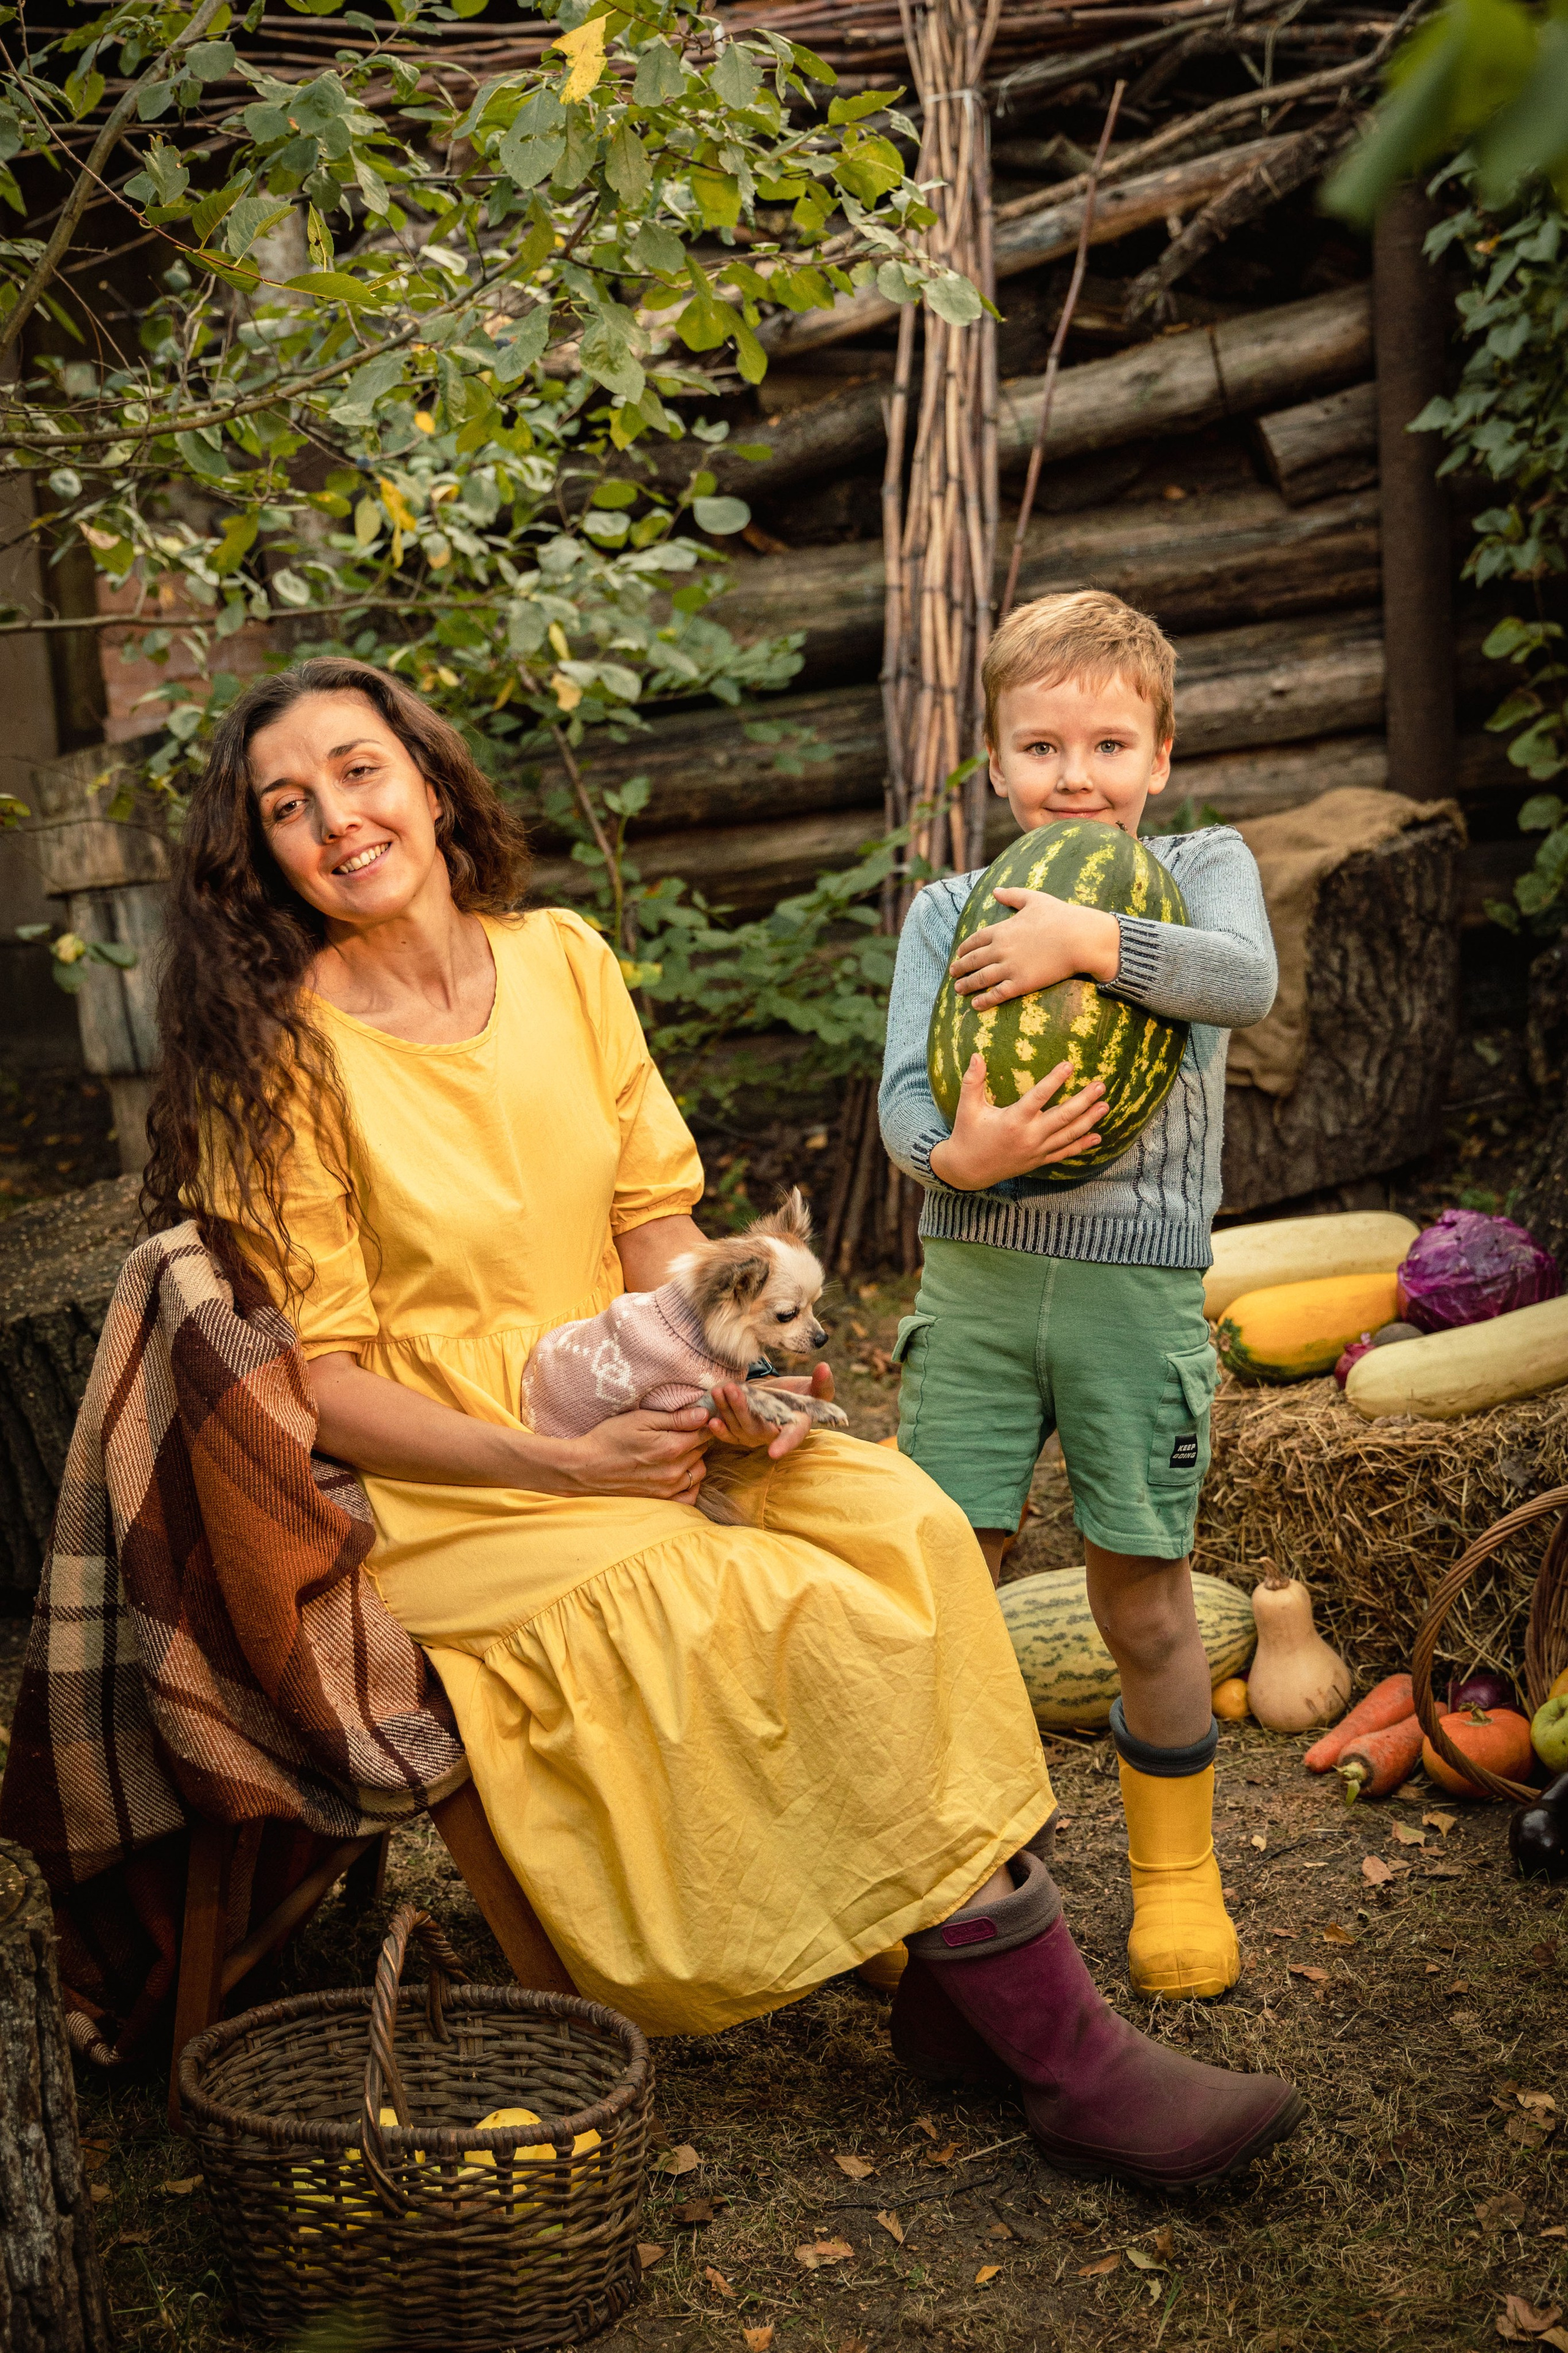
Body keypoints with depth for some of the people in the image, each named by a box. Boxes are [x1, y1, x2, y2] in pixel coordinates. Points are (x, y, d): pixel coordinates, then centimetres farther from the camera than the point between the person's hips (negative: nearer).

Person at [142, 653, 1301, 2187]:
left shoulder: (560, 964, 5)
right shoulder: (281, 1062, -10)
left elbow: (655, 1222, 10)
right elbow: (323, 1385, -11)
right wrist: (558, 1463, -21)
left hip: (634, 1417, 5)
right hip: (439, 1497, -5)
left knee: (899, 1525, -20)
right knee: (790, 1612, -25)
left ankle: (962, 1988, -17)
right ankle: (1067, 2058, -18)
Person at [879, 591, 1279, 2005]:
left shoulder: (1201, 868, 7)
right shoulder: (950, 910, 10)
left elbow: (1248, 980, -15)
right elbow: (903, 1091, -1)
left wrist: (1086, 939, -23)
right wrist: (959, 1155, -22)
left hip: (1138, 1290, -1)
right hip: (976, 1278, 2)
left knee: (1143, 1602, 5)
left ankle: (1176, 1872, 27)